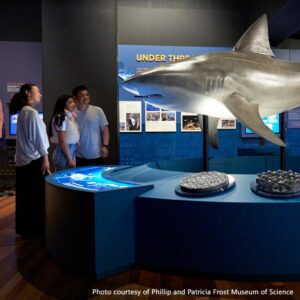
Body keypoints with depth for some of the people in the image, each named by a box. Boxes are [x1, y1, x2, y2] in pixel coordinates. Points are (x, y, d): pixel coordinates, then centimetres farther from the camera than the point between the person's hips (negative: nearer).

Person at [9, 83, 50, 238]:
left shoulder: (22, 112, 15)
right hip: (34, 160, -9)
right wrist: (45, 158, -13)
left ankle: (24, 228, 22)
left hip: (23, 160, 9)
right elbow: (38, 136, -16)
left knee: (25, 196, 13)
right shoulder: (32, 112, -13)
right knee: (38, 196, -1)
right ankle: (37, 229, 7)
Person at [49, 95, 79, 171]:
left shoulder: (70, 117, 10)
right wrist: (69, 159, -18)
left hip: (72, 151, 8)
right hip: (63, 153, -8)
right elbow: (62, 141, -18)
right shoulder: (61, 118, -14)